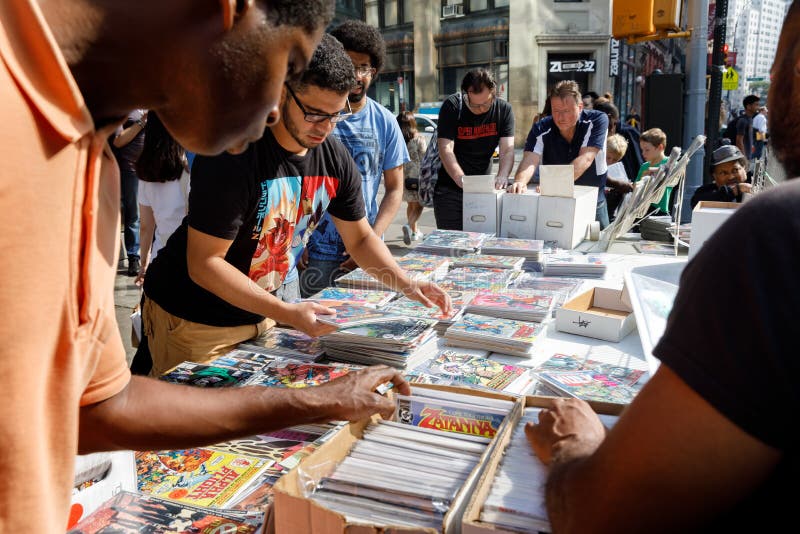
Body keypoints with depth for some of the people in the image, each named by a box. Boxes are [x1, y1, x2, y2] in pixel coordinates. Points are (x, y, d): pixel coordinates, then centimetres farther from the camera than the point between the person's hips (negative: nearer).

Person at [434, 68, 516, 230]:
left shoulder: (504, 110, -2)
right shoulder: (452, 106, -10)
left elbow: (507, 150, -10)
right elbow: (445, 149, -19)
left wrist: (502, 176, -31)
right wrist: (461, 180, -34)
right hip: (450, 189, -3)